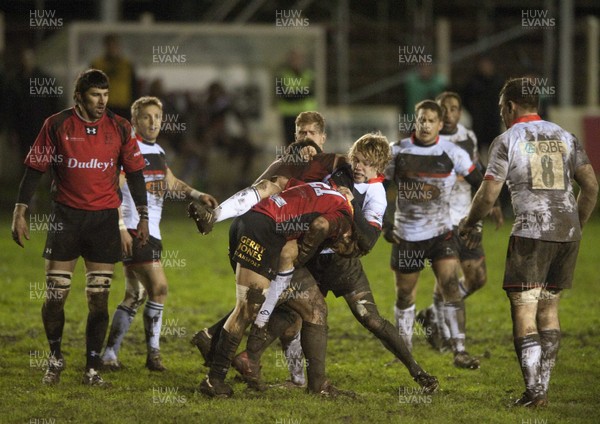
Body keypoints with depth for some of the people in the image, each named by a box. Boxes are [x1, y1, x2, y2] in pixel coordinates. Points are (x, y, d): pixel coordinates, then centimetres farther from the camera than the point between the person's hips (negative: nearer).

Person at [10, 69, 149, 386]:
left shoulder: (120, 128, 2)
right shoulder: (57, 125, -3)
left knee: (99, 298, -1)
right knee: (55, 295, -2)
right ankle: (55, 359, 19)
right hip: (66, 216, -1)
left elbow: (134, 173, 8)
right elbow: (35, 169, 1)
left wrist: (143, 217, 6)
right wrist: (20, 211, -4)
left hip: (105, 218, 1)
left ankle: (92, 369, 6)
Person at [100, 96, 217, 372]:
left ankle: (110, 353, 15)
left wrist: (198, 196, 16)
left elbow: (171, 183, 30)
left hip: (151, 232, 9)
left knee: (136, 296, 10)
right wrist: (121, 229, -22)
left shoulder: (157, 151, 16)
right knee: (159, 287, -13)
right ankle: (153, 353, -5)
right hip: (134, 230, -9)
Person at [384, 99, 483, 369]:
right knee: (404, 296, 9)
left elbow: (479, 183, 3)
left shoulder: (452, 154, -5)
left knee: (450, 289, -13)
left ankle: (459, 351, -11)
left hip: (441, 233, -1)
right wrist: (384, 225, 1)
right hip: (406, 236, 1)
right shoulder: (397, 152, -3)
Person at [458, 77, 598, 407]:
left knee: (524, 310, -4)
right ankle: (543, 386, 13)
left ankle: (535, 391, -12)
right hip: (568, 231, 5)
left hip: (532, 231, -5)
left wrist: (468, 223, 16)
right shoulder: (564, 137, 14)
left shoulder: (507, 140, 0)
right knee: (549, 307, 14)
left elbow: (488, 195, -2)